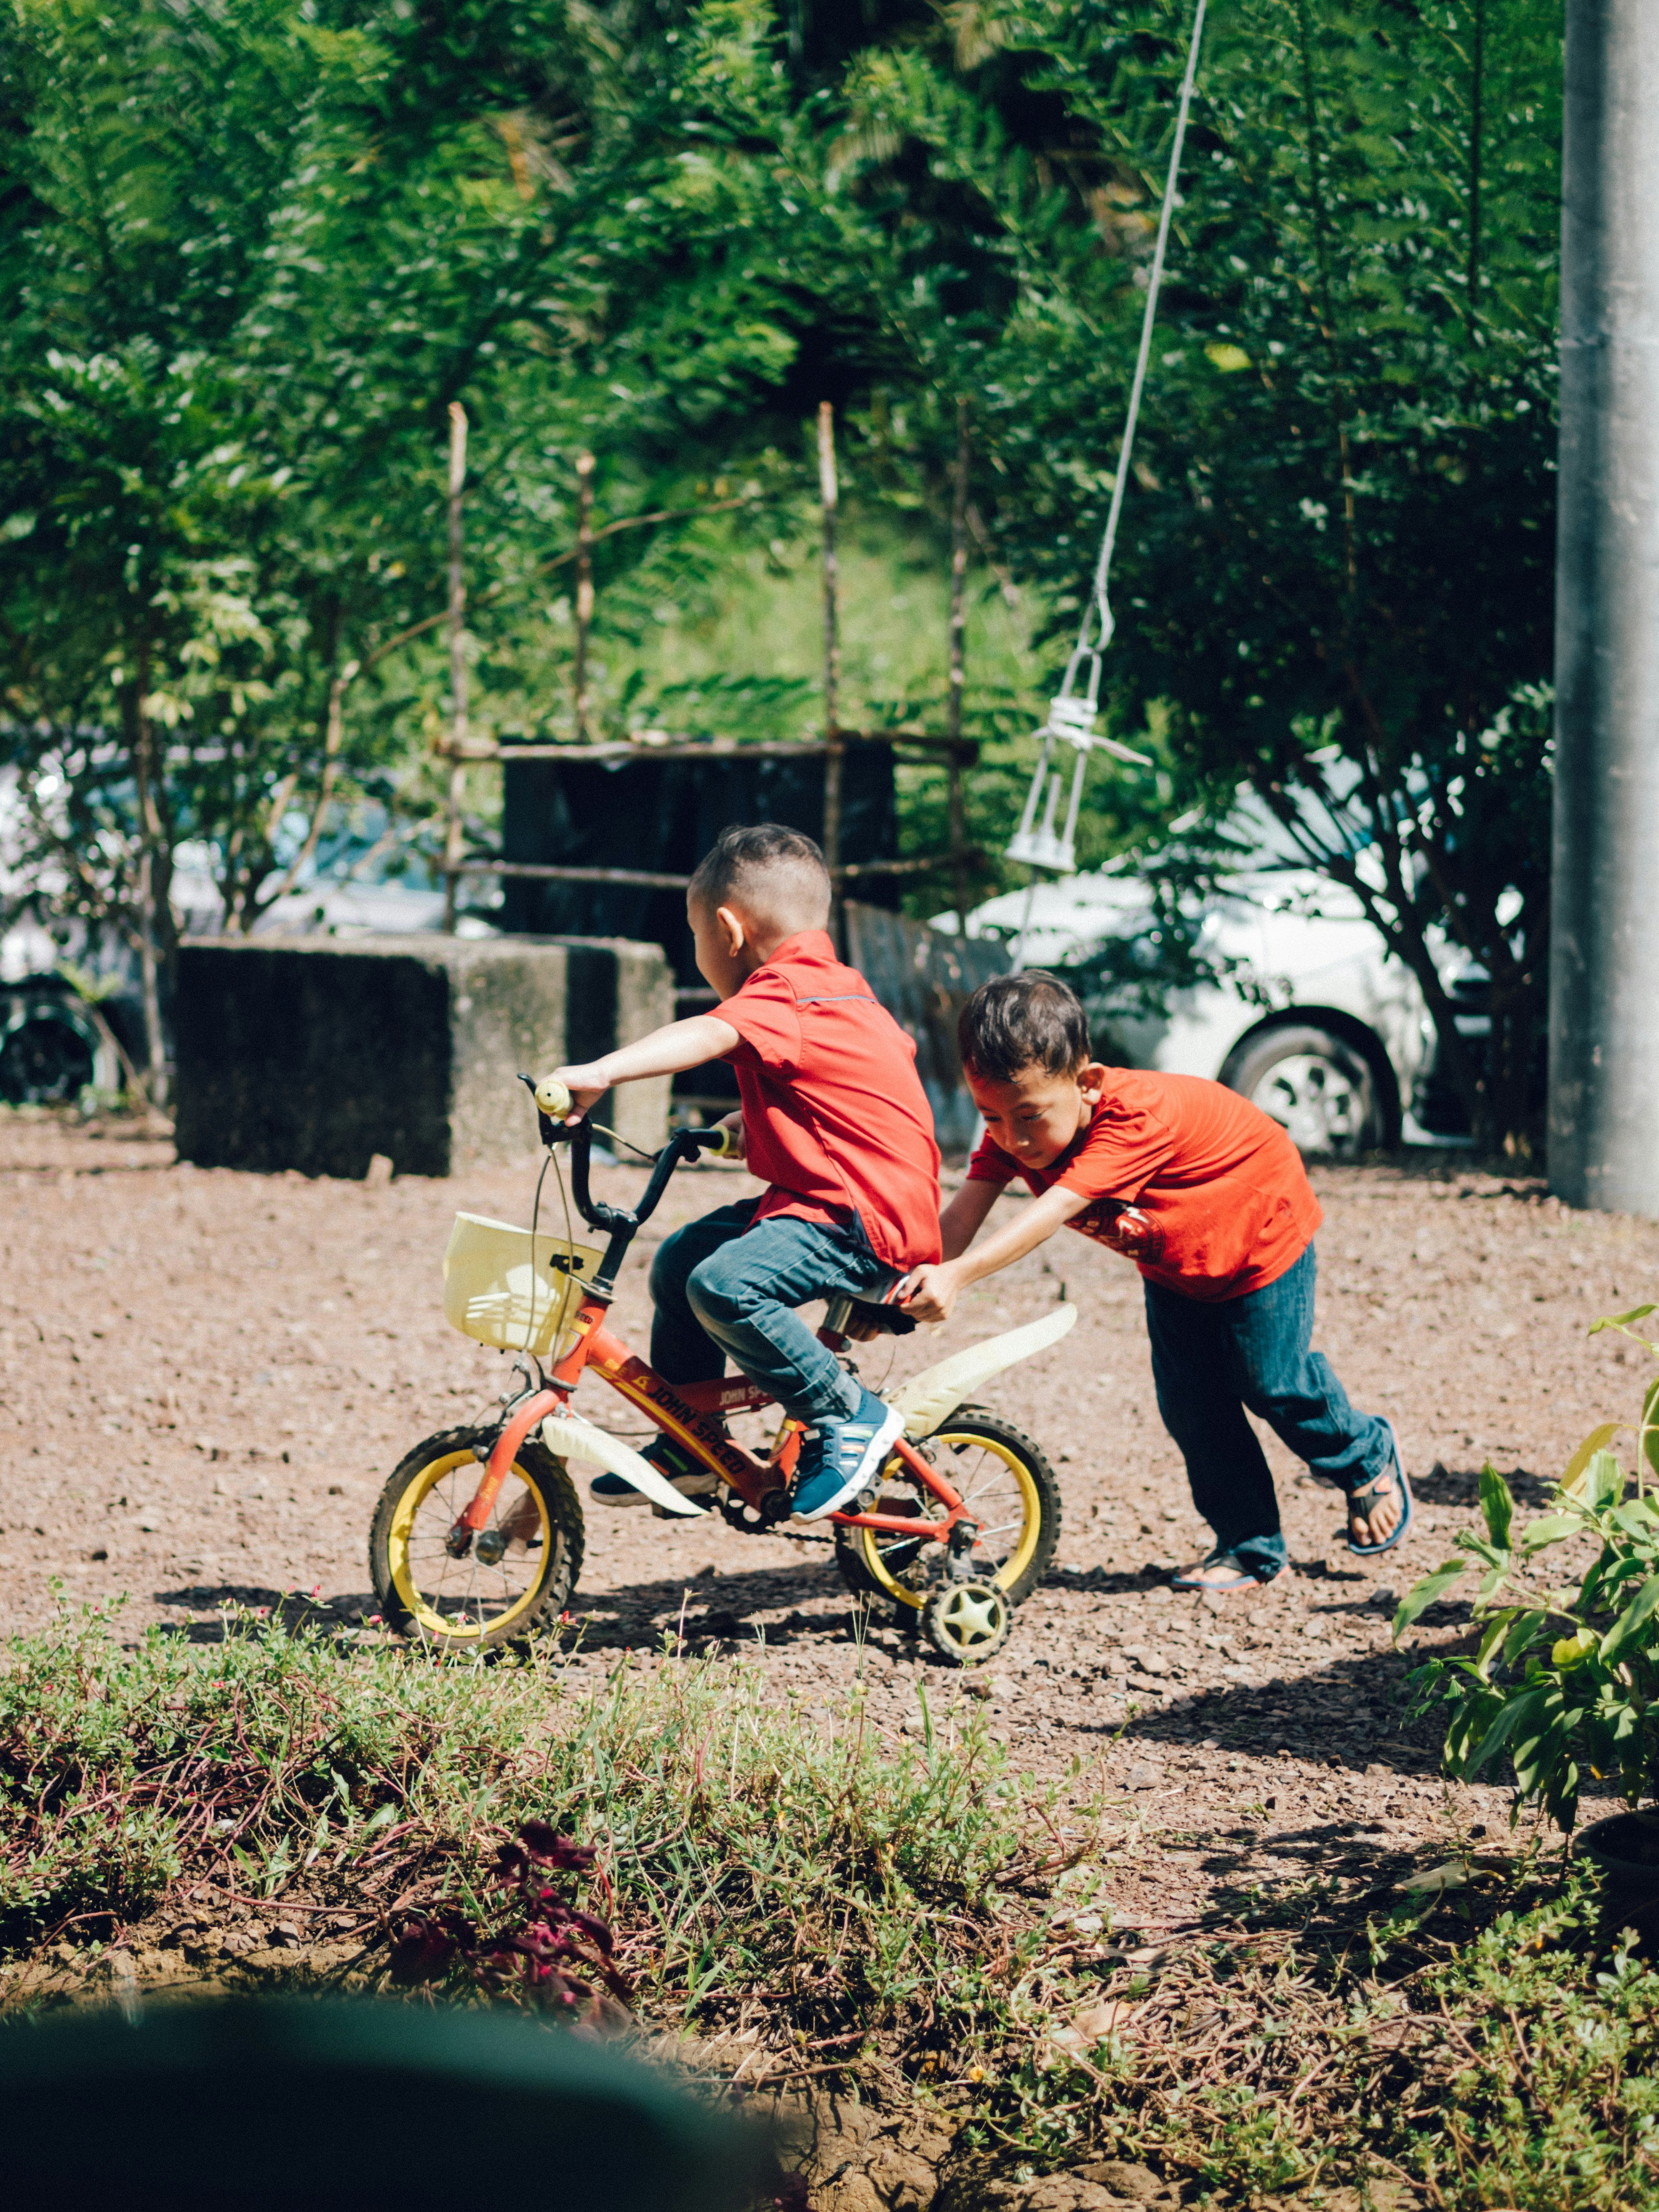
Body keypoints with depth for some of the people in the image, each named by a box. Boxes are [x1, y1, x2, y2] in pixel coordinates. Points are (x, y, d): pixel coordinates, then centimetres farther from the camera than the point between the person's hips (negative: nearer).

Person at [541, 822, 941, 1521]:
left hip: (867, 1224, -11)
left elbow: (706, 1036, -35)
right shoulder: (839, 987, 17)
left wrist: (599, 1073, -49)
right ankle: (687, 1451, 24)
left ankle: (848, 1417, -12)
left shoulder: (781, 995, -15)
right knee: (679, 1260, 13)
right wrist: (760, 1120, 39)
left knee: (725, 1285, -29)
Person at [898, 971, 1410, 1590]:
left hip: (1259, 1229, -6)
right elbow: (962, 1214, -34)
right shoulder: (1013, 1131, -24)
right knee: (1187, 1401, 0)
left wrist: (957, 1276, -66)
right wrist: (916, 1278, -54)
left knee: (1270, 1382, 3)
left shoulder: (1136, 1116, -45)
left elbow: (1056, 1209, -56)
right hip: (1172, 1265, 6)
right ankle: (1250, 1545, 16)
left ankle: (1368, 1457, 33)